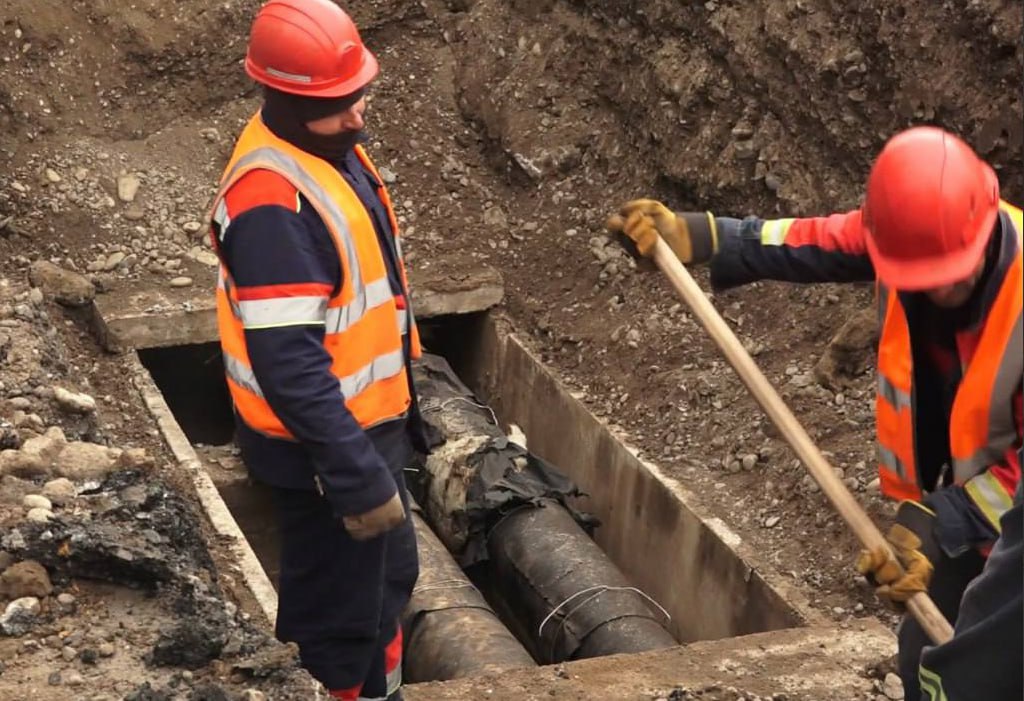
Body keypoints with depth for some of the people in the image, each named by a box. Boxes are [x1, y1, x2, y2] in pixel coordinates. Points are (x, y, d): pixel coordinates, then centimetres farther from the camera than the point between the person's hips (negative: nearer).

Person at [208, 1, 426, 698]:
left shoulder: (332, 148, 2)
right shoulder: (272, 203, -30)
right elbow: (288, 365, -31)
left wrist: (401, 403, 21)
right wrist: (359, 478, -30)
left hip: (366, 422, 10)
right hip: (323, 445, -10)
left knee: (389, 578, 27)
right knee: (340, 614, 8)